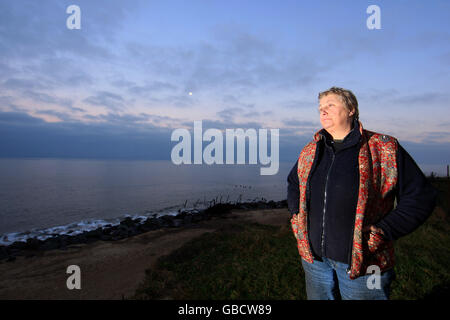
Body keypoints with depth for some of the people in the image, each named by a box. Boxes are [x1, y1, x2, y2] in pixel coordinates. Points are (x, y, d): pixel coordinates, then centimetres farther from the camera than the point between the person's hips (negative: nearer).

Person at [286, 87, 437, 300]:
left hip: (362, 260, -4)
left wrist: (382, 232, -15)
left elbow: (420, 197, -7)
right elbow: (293, 182, 22)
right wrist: (296, 215, 8)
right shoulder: (310, 151, 7)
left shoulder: (384, 150, -7)